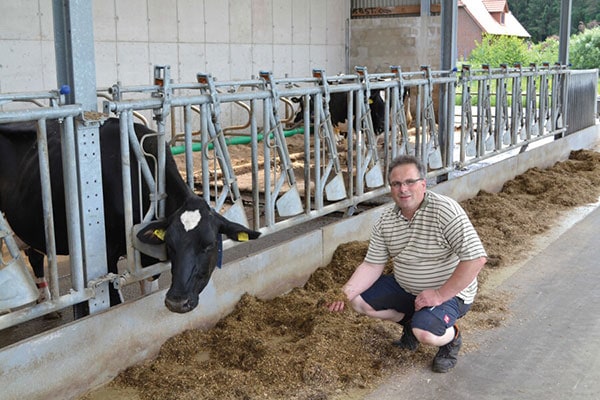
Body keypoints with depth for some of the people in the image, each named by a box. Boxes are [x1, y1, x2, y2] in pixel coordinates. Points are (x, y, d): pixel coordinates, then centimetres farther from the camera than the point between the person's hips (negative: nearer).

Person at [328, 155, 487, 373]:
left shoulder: (445, 210, -24)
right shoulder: (385, 221, -4)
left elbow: (476, 258, -30)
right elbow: (372, 265, -2)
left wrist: (440, 295, -28)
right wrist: (346, 292, -18)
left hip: (449, 292, -6)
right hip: (404, 287, 7)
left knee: (425, 332, -32)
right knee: (359, 300, -2)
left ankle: (451, 337, 4)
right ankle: (410, 322, 16)